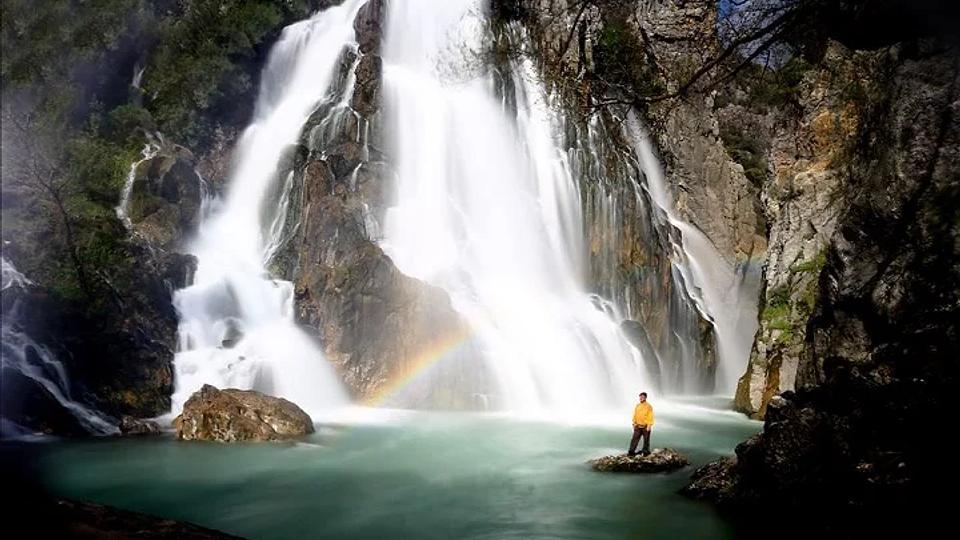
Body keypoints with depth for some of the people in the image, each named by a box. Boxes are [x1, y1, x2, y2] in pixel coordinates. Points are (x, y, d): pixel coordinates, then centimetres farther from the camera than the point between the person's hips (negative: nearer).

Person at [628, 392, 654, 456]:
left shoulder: (649, 406, -8)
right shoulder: (637, 406, 7)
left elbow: (650, 417, -10)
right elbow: (635, 416, 14)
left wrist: (649, 426, -15)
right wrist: (634, 424, 10)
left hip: (645, 427, -4)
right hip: (638, 426, 4)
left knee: (646, 440, 6)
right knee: (635, 439, -2)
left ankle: (645, 452, 17)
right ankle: (631, 452, -1)